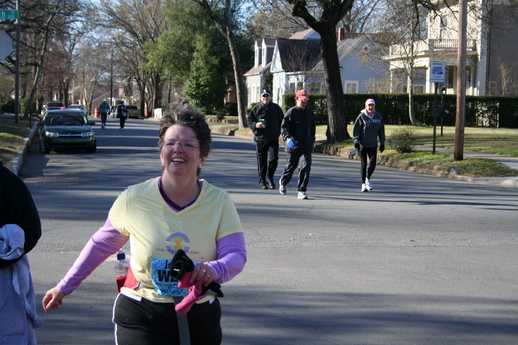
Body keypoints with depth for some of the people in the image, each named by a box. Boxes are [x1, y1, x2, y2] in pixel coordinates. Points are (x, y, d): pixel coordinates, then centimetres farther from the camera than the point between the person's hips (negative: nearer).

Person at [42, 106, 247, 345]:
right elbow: (101, 244, 7)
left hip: (200, 320, 2)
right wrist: (65, 286, 14)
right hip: (140, 318, -2)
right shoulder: (134, 200, -7)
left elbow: (236, 254, -11)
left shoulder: (219, 202, -6)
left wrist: (215, 270, -34)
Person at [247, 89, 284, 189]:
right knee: (261, 161, 4)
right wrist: (255, 125, -14)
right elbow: (250, 120, 6)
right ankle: (262, 180, 15)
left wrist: (279, 132, 6)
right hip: (260, 138, 0)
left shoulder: (276, 108, 9)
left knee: (274, 159, -9)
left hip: (273, 139, 0)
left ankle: (269, 178, 9)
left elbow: (281, 121, 16)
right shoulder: (257, 108, 5)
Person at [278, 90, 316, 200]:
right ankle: (282, 182, 38)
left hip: (306, 146, 3)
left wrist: (312, 141, 26)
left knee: (306, 167, -11)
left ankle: (301, 191, -7)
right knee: (290, 167, 7)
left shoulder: (310, 113, 13)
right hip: (293, 146, -3)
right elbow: (284, 128, -9)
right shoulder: (291, 112, -4)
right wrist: (288, 138, -25)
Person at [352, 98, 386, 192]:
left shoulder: (378, 117, 5)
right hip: (362, 144, -3)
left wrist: (382, 142, 11)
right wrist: (356, 141, -13)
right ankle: (363, 184, 10)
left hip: (373, 145, 3)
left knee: (373, 163, -5)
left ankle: (368, 179, 22)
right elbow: (355, 129, -4)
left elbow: (381, 131, 13)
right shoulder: (361, 116, -6)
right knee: (363, 164, 0)